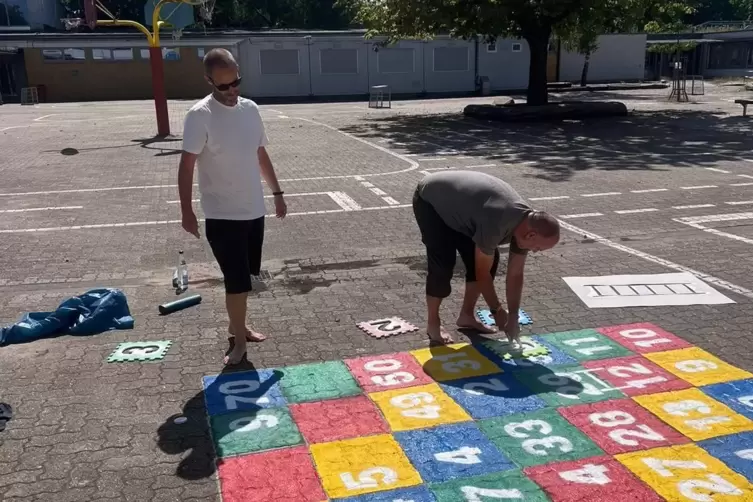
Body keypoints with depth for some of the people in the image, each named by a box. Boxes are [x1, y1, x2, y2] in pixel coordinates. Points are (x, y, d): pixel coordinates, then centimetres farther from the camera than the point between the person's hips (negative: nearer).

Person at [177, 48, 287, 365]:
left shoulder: (251, 109, 5)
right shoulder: (200, 115, -14)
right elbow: (187, 165, -15)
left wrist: (277, 192, 18)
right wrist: (187, 211, -20)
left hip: (254, 209, 6)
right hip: (222, 215, -6)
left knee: (246, 276, 17)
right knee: (238, 280, -3)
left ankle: (237, 325, 36)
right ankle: (239, 339, 14)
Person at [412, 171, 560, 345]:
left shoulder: (526, 223, -13)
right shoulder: (496, 224, -39)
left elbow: (515, 274, -4)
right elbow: (482, 273, -26)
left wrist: (513, 317, -4)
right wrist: (497, 310, -14)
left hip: (457, 205, 8)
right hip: (430, 201, -8)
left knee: (490, 259, 0)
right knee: (443, 265, -19)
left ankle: (466, 315, 15)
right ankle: (433, 323, 1)